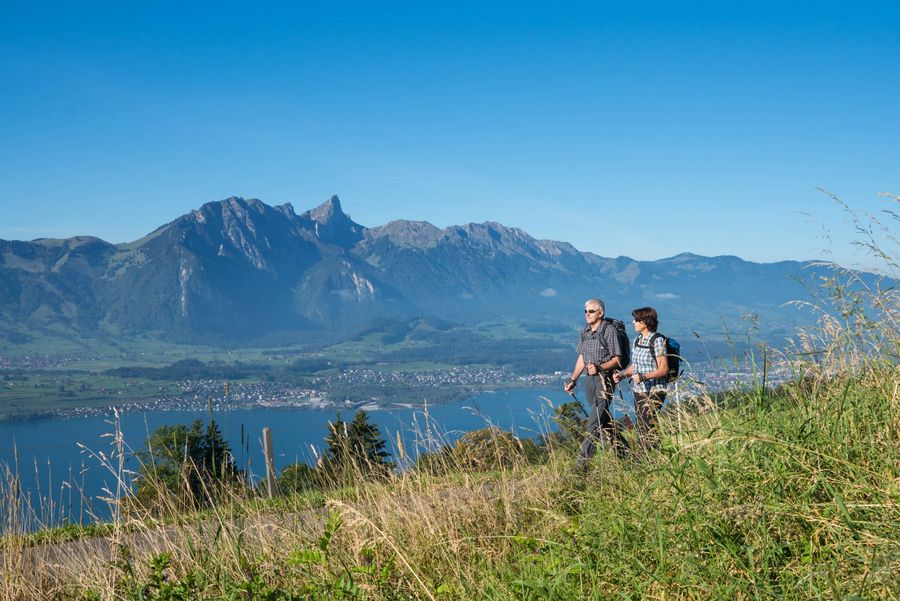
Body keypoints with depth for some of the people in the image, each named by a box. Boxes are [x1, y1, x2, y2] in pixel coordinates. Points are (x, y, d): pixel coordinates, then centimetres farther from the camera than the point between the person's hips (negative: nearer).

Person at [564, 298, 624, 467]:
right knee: (603, 419, 14)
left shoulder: (609, 330, -10)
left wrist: (599, 368, -25)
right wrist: (573, 380, 14)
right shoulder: (585, 331, 12)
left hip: (605, 378, -8)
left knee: (596, 420, -14)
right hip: (590, 379, 8)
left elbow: (617, 359, -10)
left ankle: (584, 456, -19)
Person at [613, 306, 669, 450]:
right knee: (641, 428, 7)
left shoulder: (657, 341, -11)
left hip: (653, 391, -7)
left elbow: (663, 369, -14)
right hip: (638, 390, 7)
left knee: (649, 427, -13)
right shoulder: (637, 340, 11)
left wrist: (644, 377, -27)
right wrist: (623, 374, 1)